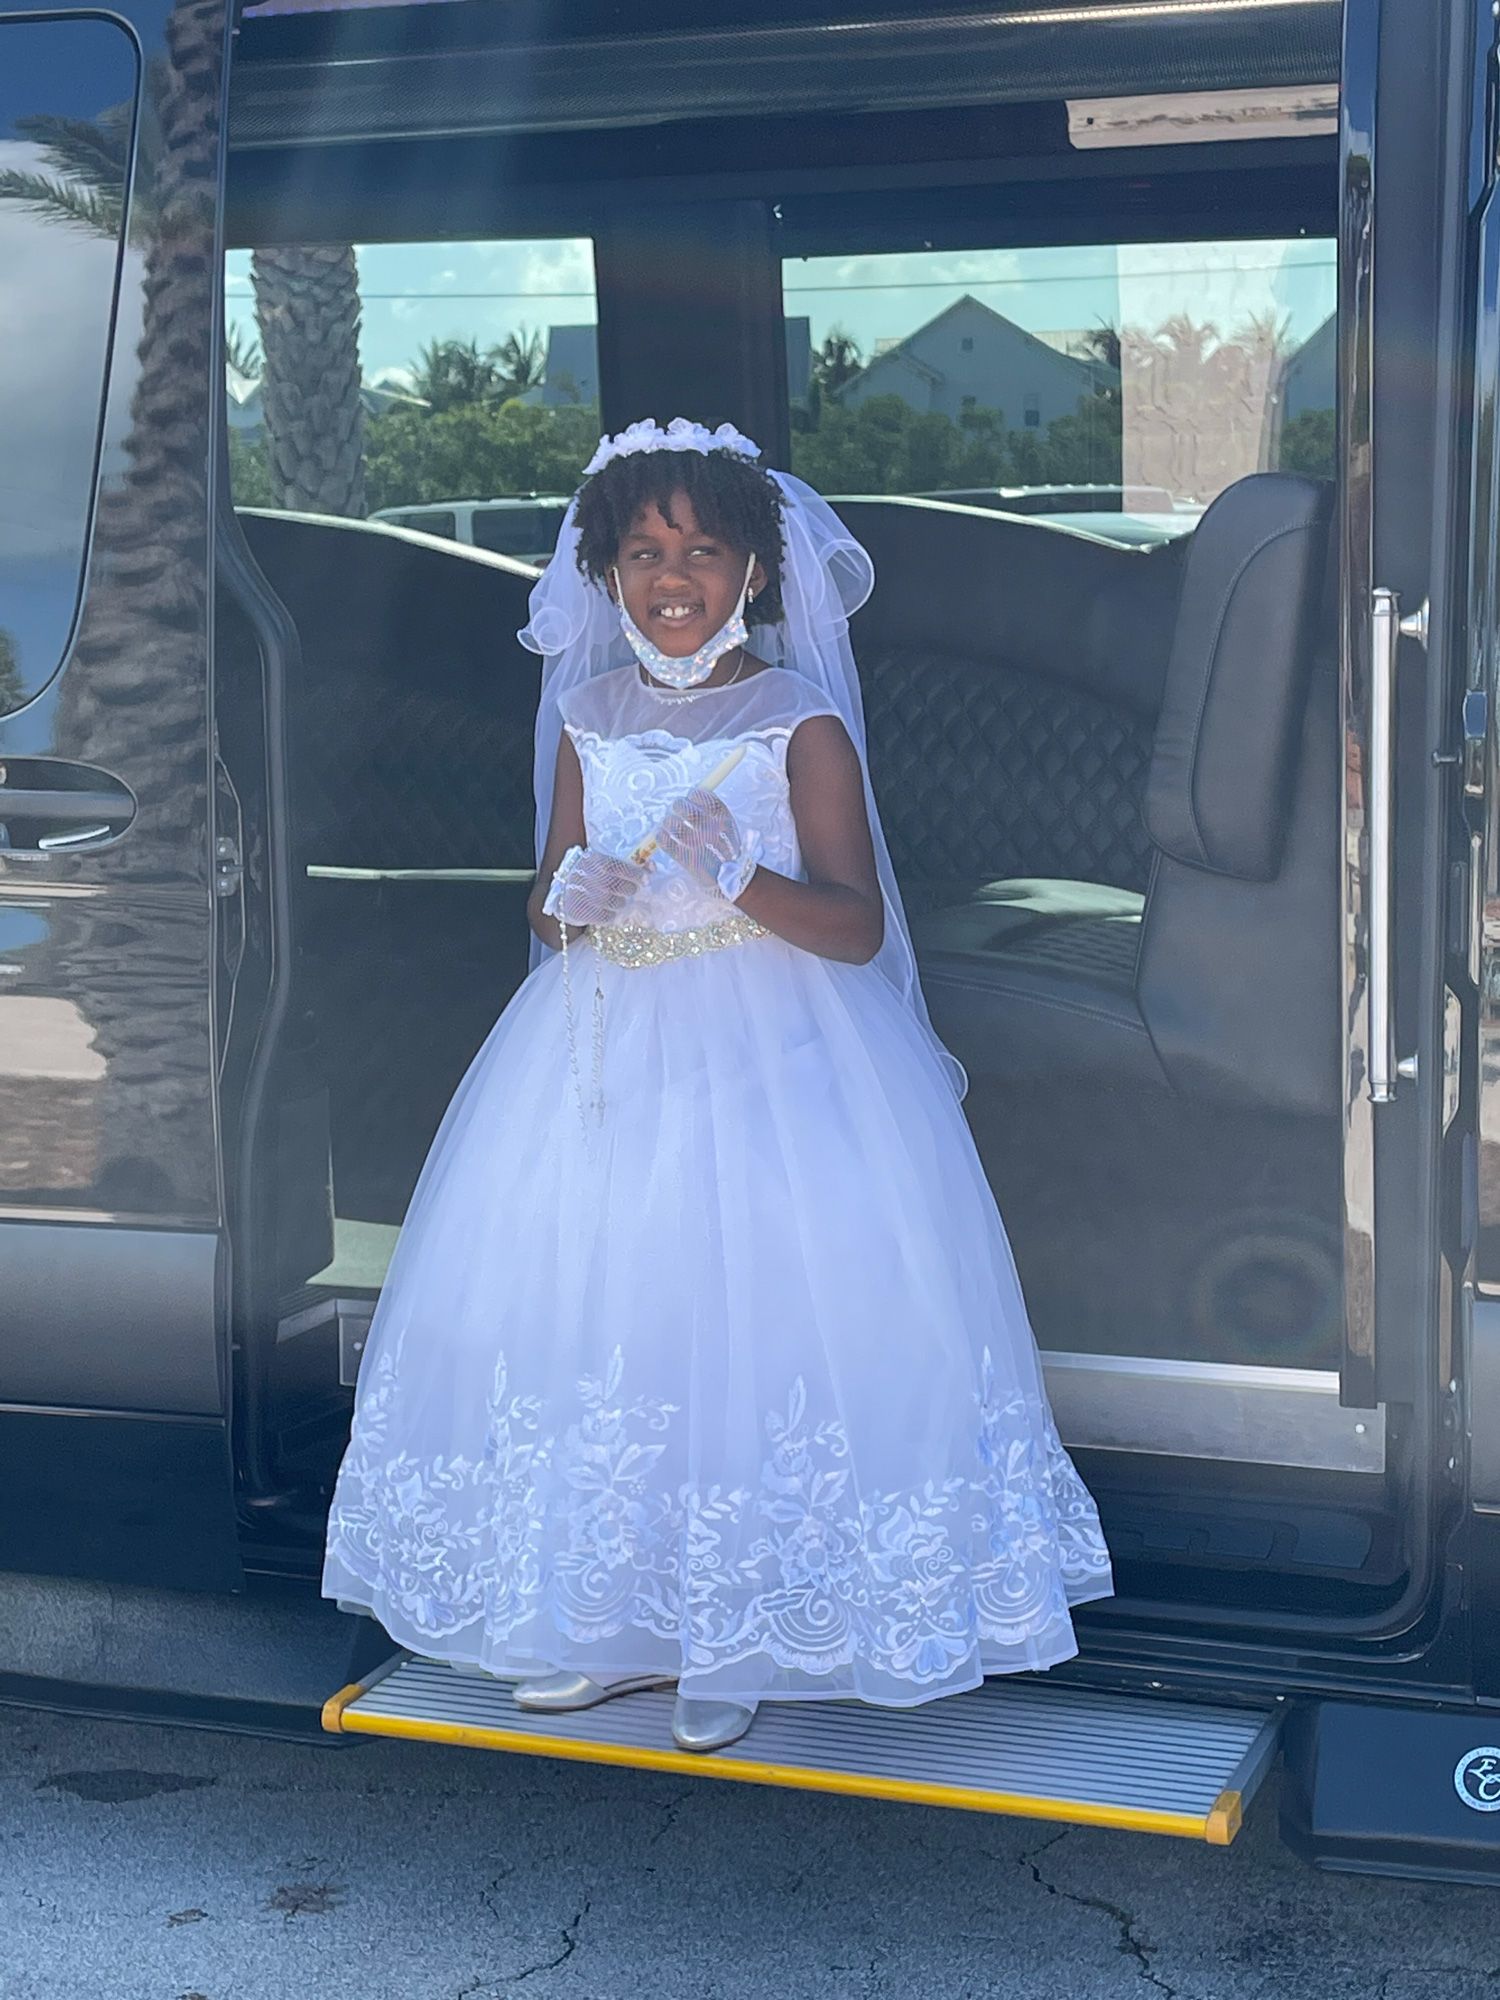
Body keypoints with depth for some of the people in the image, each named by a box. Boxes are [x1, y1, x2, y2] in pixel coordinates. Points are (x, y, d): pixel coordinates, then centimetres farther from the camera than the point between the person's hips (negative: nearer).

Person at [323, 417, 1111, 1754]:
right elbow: (550, 905, 13)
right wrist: (575, 895, -11)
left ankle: (734, 1642, 10)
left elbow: (857, 925, -8)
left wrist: (740, 878, -25)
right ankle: (614, 1619, 19)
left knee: (751, 1325, -7)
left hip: (766, 1053, -4)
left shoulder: (800, 722, -5)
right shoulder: (589, 717, 9)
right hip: (607, 1044, 5)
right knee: (582, 1305, 3)